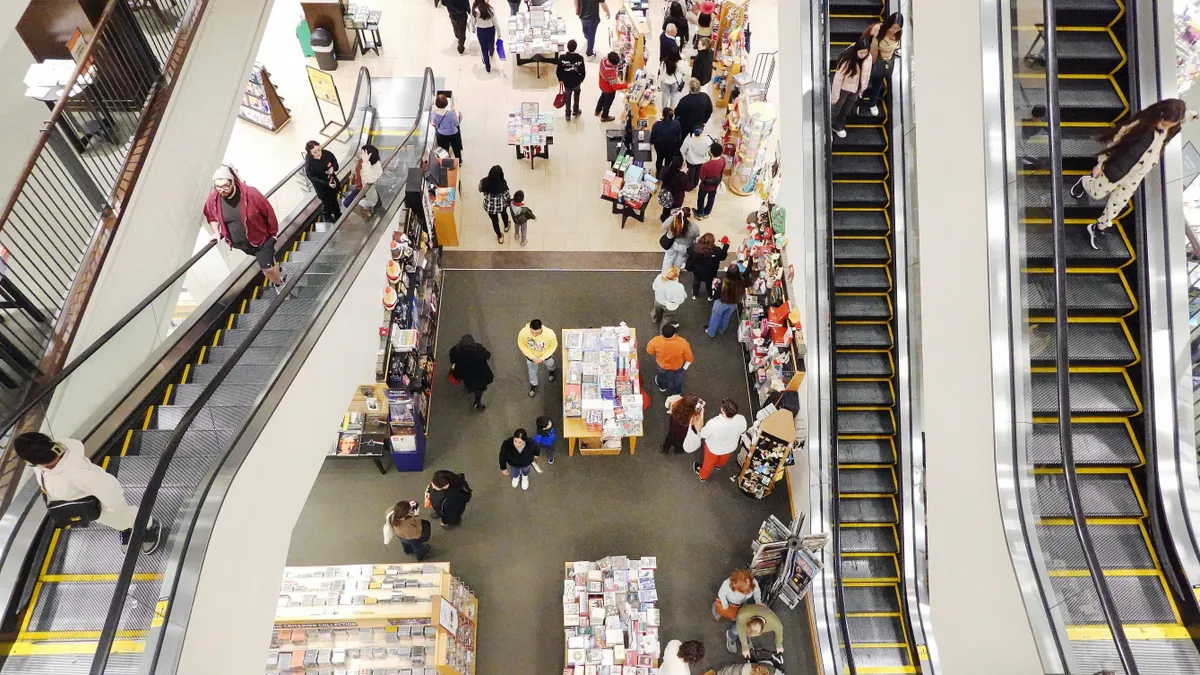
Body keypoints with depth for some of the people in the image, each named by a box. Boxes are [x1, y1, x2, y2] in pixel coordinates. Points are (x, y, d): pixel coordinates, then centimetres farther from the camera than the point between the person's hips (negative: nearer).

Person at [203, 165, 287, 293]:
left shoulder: (250, 193, -29)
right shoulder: (213, 199, -16)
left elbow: (269, 212, -15)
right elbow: (210, 215, 8)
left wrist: (273, 232, -5)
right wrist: (216, 233, -3)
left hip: (261, 238, -4)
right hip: (239, 243, 4)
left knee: (268, 268, -3)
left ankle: (279, 284, 29)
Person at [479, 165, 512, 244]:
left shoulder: (484, 181, -26)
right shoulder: (503, 183, -32)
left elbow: (480, 190, -5)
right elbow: (506, 196, -19)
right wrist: (511, 201, 1)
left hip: (489, 205, 1)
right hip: (500, 205, -1)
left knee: (494, 221, 26)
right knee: (504, 214, 35)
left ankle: (500, 237, 47)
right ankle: (506, 226, 65)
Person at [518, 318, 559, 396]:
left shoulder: (549, 333, -41)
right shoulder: (523, 332, -38)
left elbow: (553, 346, -20)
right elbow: (521, 344, -17)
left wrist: (543, 358, -22)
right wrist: (532, 357, -20)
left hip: (546, 354, 0)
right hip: (531, 355, 0)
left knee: (549, 364, 33)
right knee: (532, 370, 28)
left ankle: (552, 370, 71)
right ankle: (533, 385, 60)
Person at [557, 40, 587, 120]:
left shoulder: (562, 58, -21)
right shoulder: (580, 58, -23)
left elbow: (558, 70, -13)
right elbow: (583, 71, -15)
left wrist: (560, 79, 7)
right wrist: (581, 79, 7)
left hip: (566, 82, 0)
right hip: (577, 82, 0)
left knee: (568, 98, 22)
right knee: (576, 95, 31)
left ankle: (568, 115, 32)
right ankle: (576, 111, 44)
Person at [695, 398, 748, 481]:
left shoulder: (713, 423, -44)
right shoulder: (741, 420, -34)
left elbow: (702, 435, -23)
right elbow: (742, 432, -10)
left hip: (713, 448, -3)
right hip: (730, 447, 3)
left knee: (709, 462, 31)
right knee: (724, 458, 39)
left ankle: (702, 475, 60)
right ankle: (719, 465, 71)